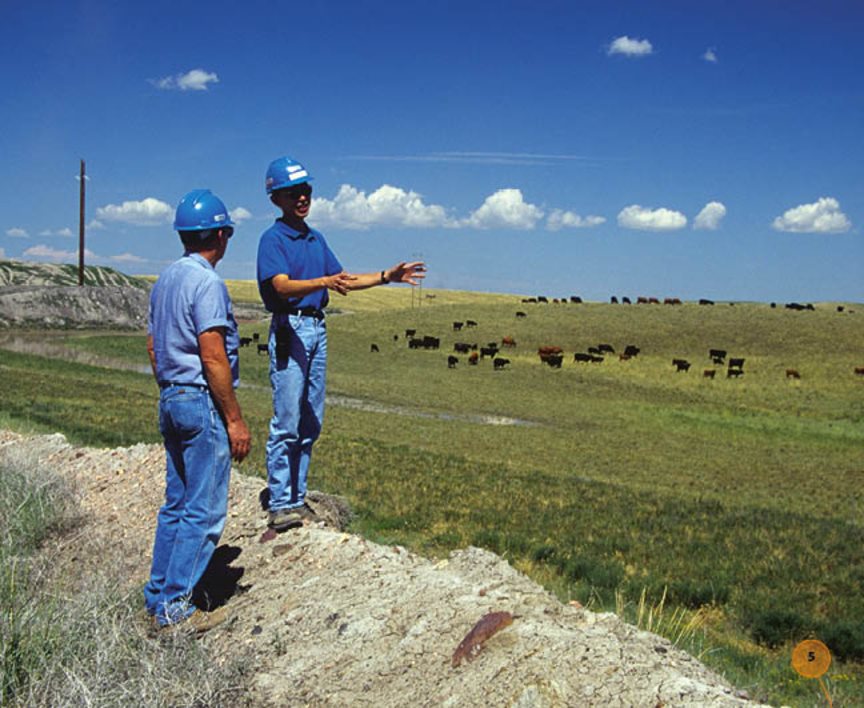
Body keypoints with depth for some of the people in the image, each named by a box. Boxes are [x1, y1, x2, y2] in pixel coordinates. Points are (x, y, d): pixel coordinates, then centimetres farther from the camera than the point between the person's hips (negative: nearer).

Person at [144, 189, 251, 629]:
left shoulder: (164, 280, 12)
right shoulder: (207, 283, -16)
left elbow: (153, 348, 18)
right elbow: (213, 358, -20)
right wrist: (235, 420, -16)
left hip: (171, 400, 10)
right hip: (203, 403, -9)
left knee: (176, 503, 16)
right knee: (204, 510, -2)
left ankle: (158, 594, 22)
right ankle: (174, 605, 3)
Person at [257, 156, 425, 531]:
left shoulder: (316, 238, 18)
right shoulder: (272, 239, -6)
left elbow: (344, 279, 23)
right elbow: (282, 286, -22)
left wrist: (388, 276, 14)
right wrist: (324, 282, -38)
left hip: (317, 328, 8)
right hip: (289, 328, -8)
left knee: (311, 422, 9)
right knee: (286, 423, -9)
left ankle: (298, 497, 17)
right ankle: (280, 505, -4)